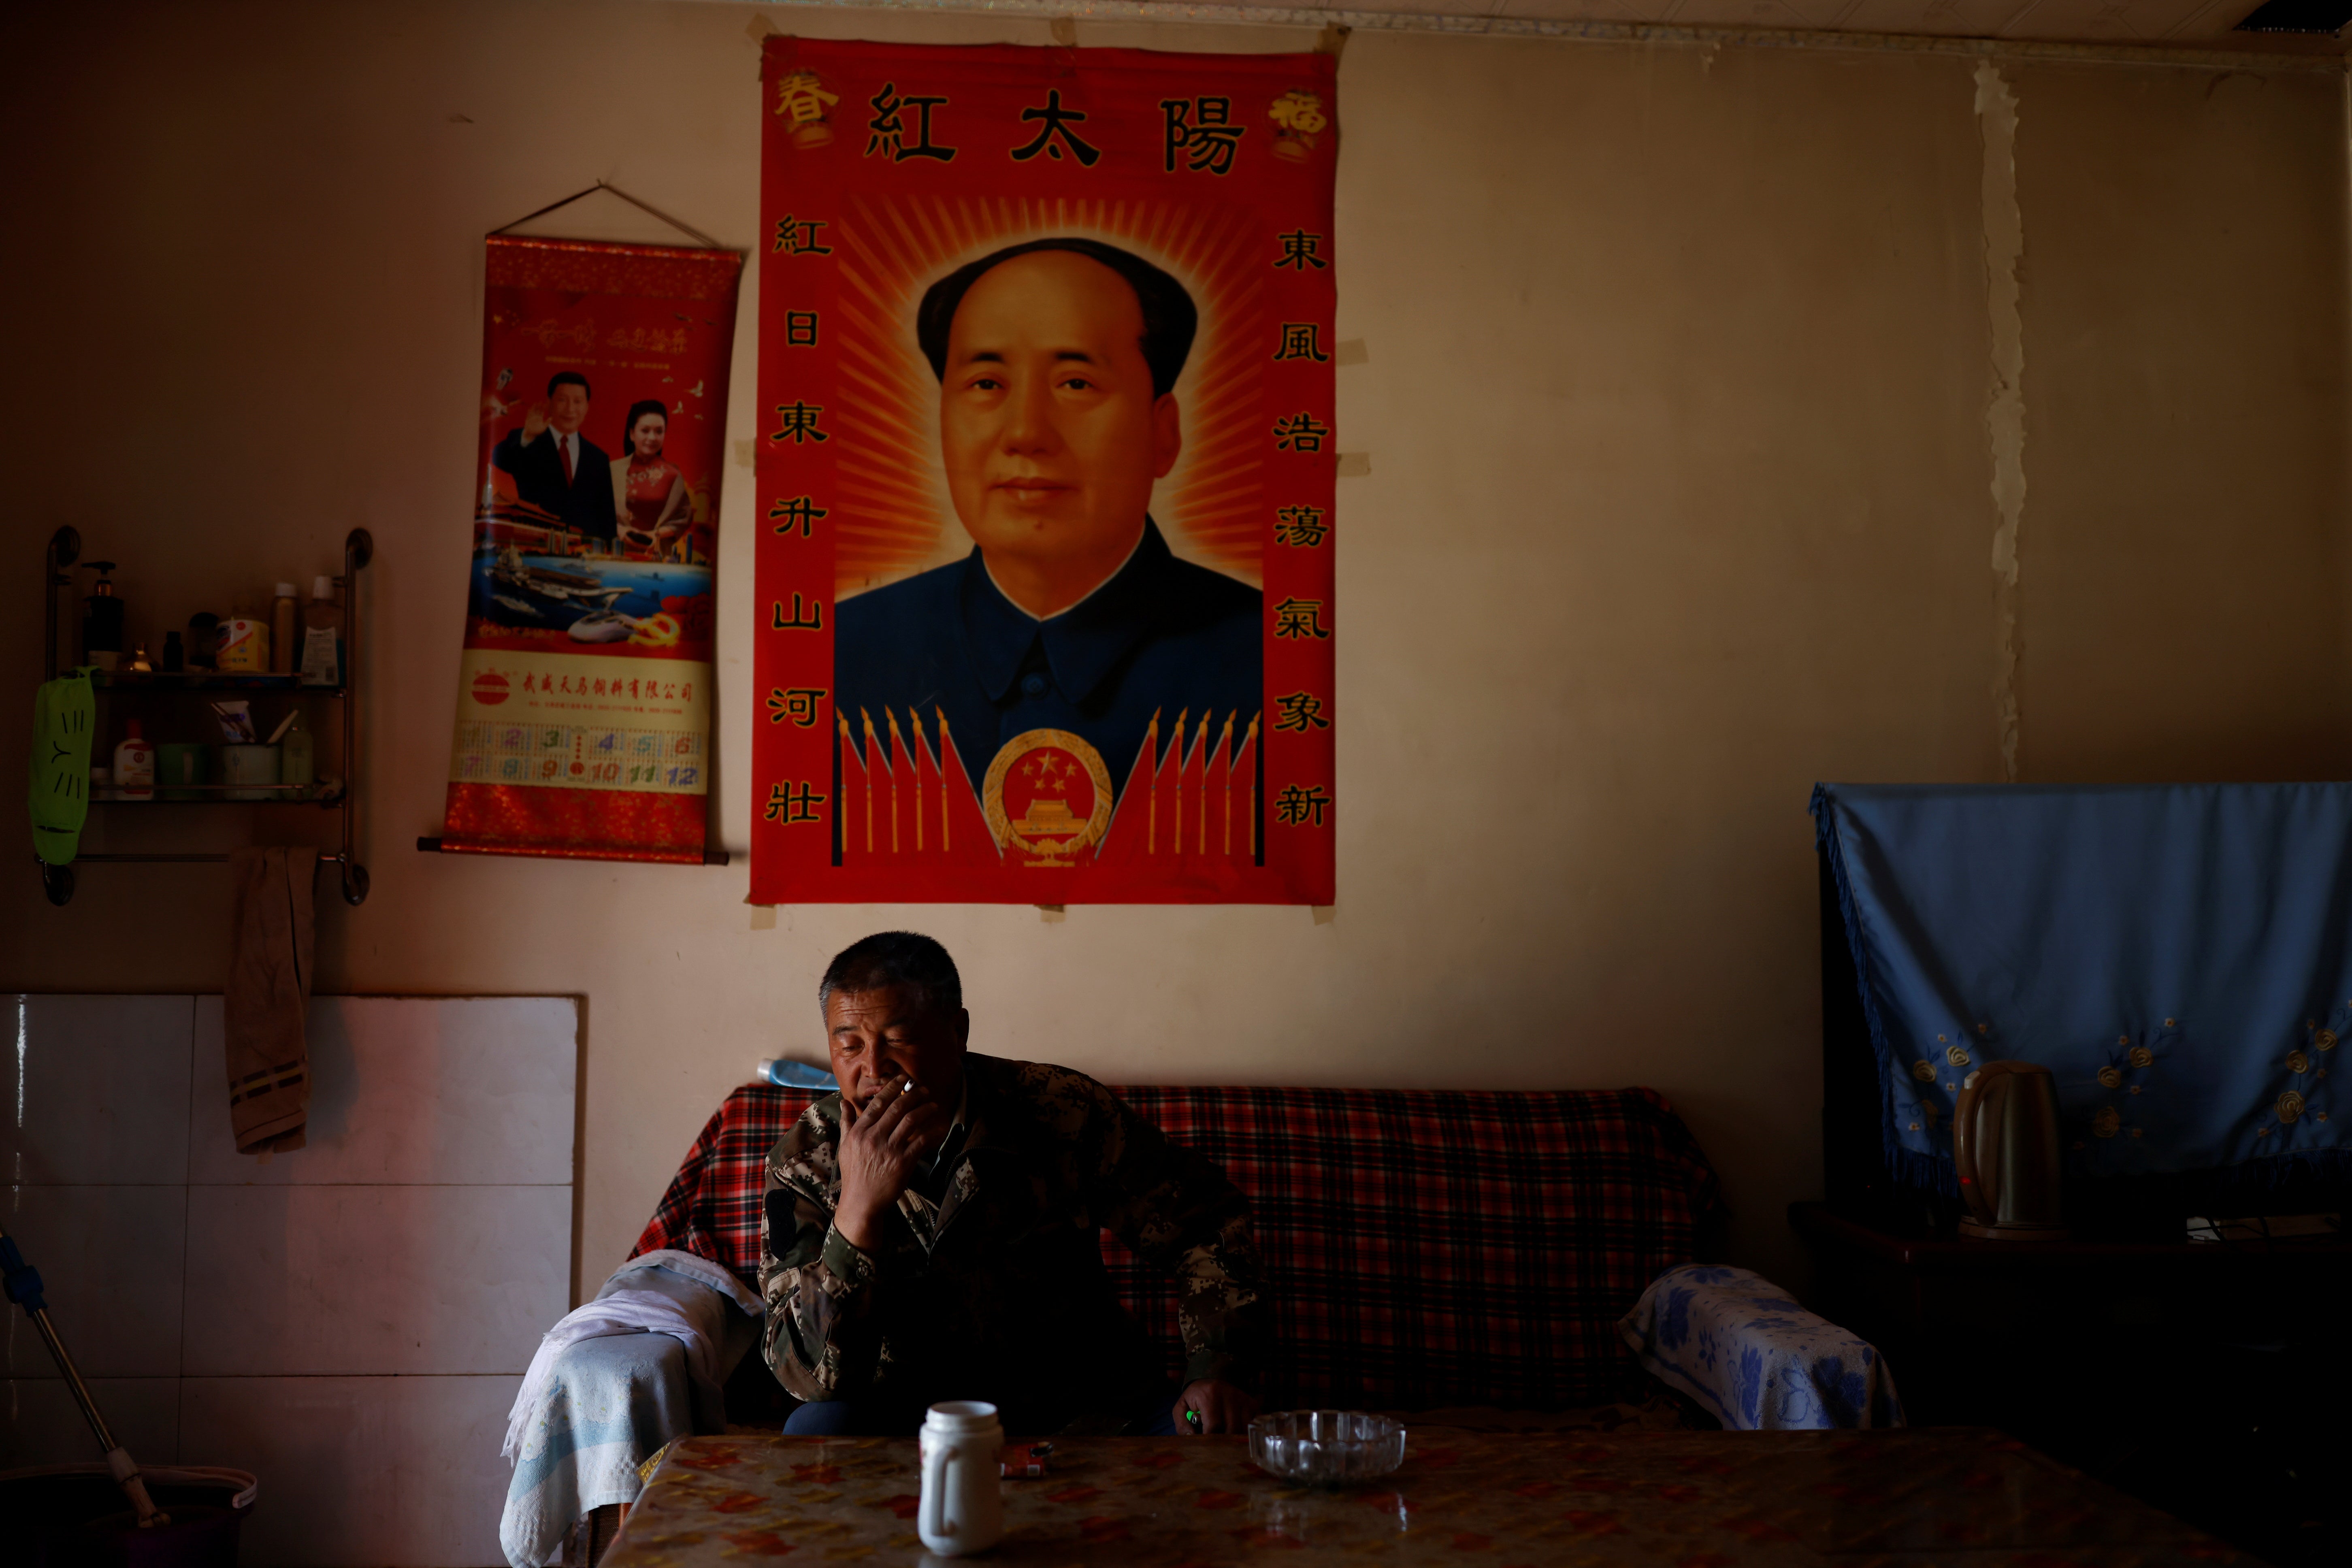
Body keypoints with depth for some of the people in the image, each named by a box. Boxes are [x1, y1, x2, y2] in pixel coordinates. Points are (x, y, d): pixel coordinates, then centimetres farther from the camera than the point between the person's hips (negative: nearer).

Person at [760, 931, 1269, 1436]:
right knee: (816, 1431, -29)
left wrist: (1218, 1371, -12)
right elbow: (809, 1374, -20)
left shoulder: (1064, 1112, -11)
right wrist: (859, 1209, -32)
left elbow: (1206, 1224, 2)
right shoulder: (805, 1162, -11)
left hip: (1081, 1405, -1)